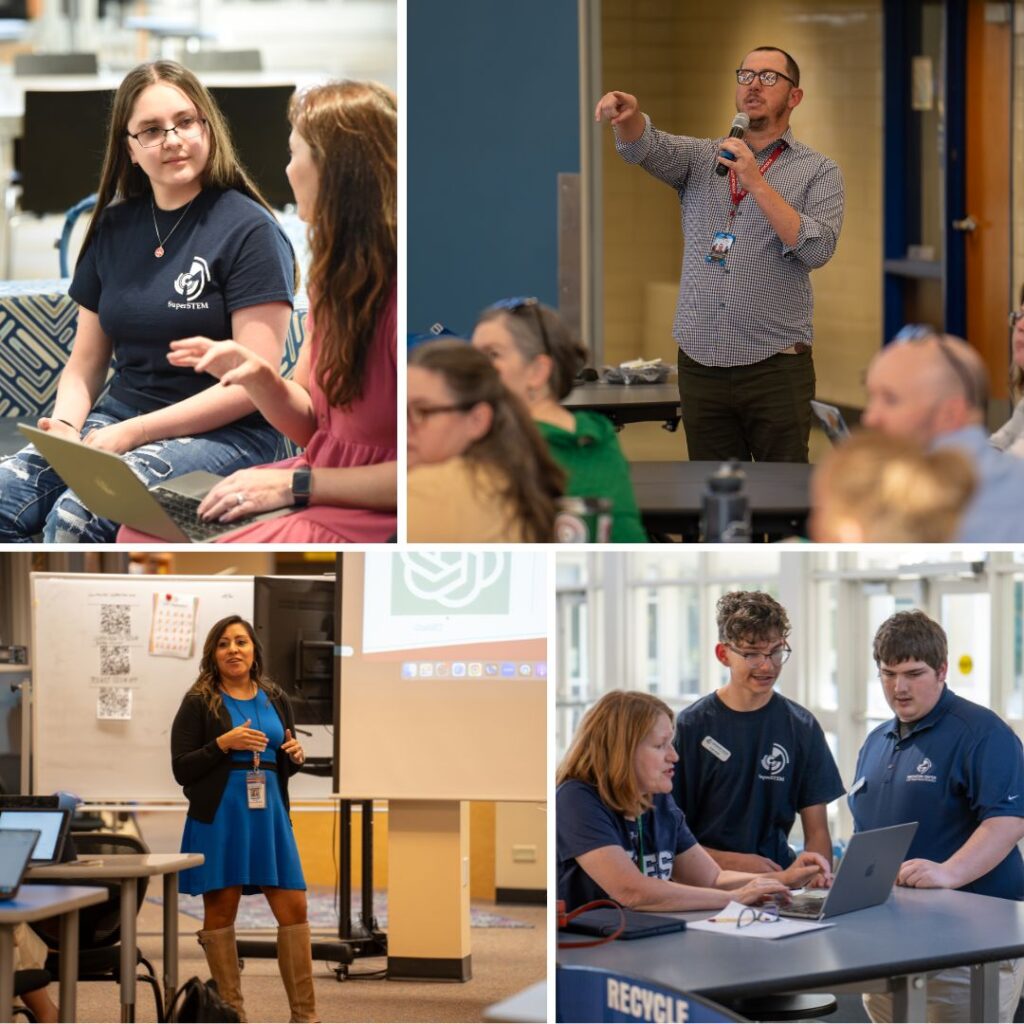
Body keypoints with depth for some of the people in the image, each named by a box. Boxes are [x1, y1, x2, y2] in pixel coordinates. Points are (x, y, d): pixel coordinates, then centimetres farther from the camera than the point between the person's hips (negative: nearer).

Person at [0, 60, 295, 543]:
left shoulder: (249, 231, -6)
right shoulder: (114, 228, 12)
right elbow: (84, 363, 17)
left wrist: (135, 432, -18)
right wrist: (65, 424, -6)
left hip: (224, 432, -6)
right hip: (120, 417, 6)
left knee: (73, 518, -32)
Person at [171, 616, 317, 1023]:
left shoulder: (275, 700, 13)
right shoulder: (199, 703, 0)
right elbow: (181, 769, -5)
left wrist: (295, 755, 0)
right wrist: (224, 743, -17)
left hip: (269, 814, 4)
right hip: (218, 817, -4)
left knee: (293, 908, -2)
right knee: (220, 910, -1)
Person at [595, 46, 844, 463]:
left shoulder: (818, 172, 3)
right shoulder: (701, 159, 12)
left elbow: (817, 249, -12)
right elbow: (646, 147, -8)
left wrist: (756, 183, -18)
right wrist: (628, 114, -32)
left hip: (775, 367, -3)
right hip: (701, 365, 3)